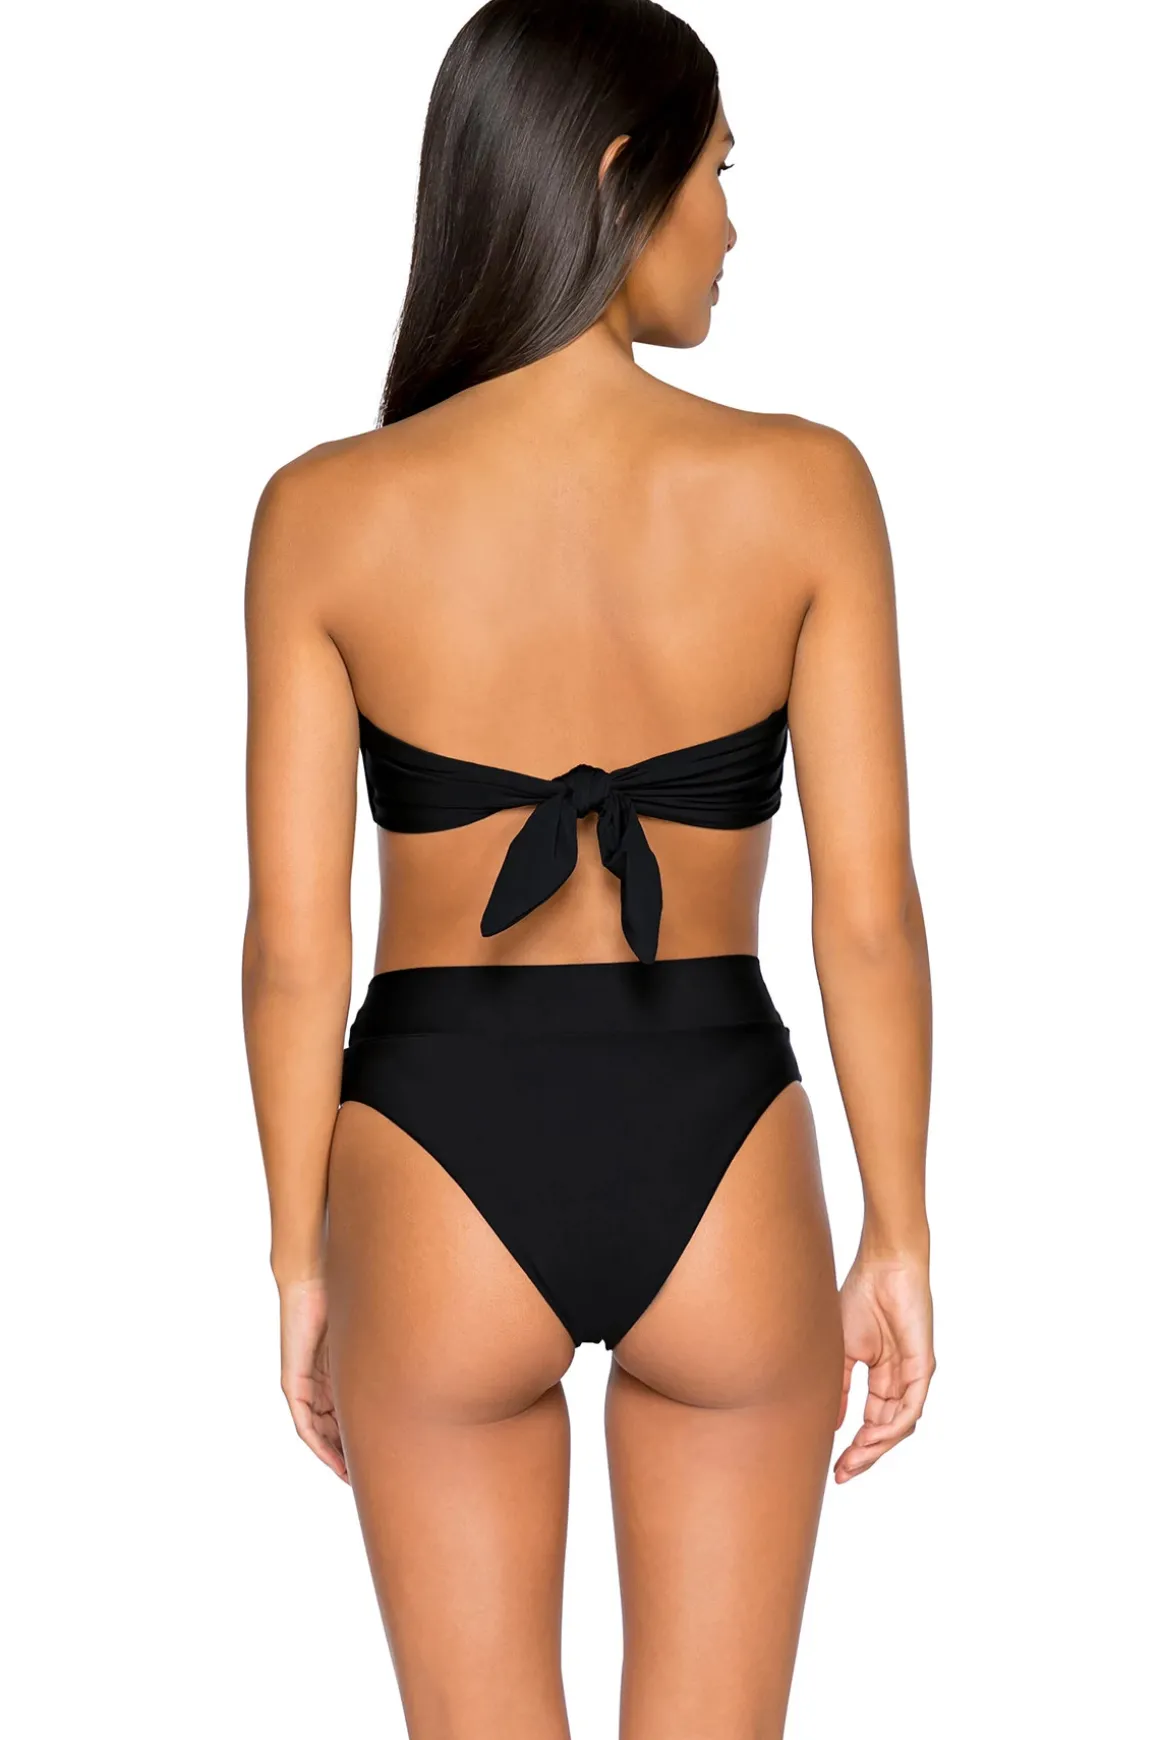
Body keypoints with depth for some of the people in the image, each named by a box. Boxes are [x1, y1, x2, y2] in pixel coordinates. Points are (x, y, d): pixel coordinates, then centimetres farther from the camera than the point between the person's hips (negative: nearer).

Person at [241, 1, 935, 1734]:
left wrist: (299, 1265, 5)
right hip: (720, 1183, 0)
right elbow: (870, 916, -8)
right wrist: (901, 1239, 3)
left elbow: (294, 949, -7)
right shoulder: (803, 485, -10)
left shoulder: (326, 510, -8)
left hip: (438, 1184, 0)